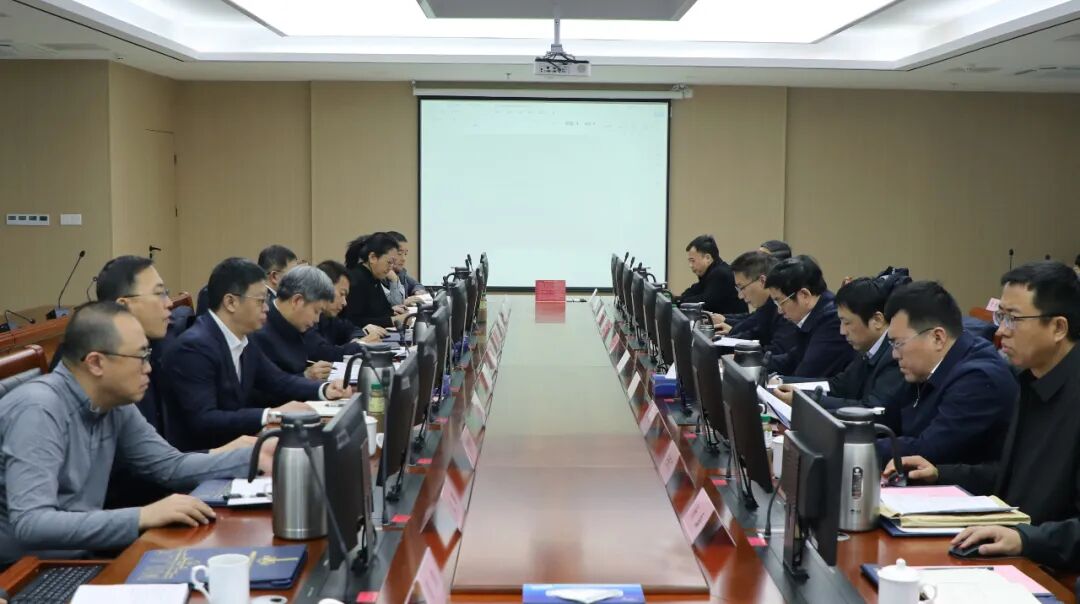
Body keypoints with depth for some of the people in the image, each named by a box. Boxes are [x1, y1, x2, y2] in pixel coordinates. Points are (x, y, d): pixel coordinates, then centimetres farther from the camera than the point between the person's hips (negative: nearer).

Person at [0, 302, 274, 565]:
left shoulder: (115, 405, -1)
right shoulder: (38, 411, -24)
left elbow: (171, 466, 10)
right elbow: (30, 524, -32)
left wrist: (254, 458, -1)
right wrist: (142, 517, -35)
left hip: (79, 557, 7)